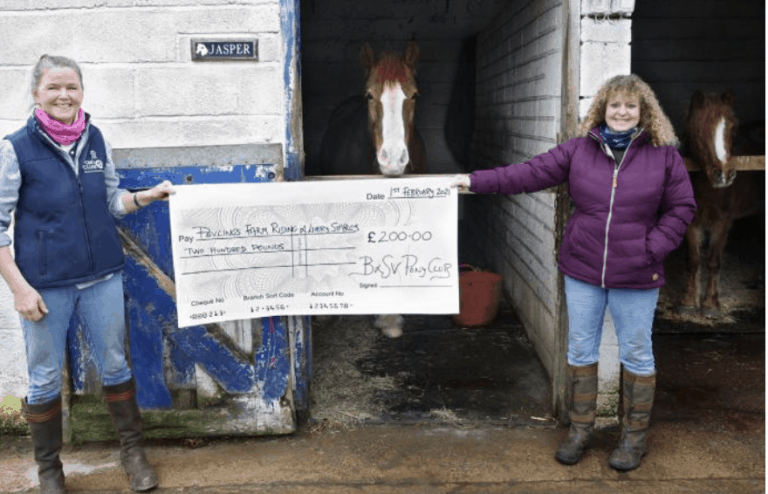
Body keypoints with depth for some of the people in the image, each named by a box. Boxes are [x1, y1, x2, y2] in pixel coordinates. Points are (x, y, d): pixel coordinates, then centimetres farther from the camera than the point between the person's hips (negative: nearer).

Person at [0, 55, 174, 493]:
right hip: (45, 284, -3)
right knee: (45, 379, 10)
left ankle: (133, 450, 30)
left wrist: (149, 196, -4)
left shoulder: (96, 140, 3)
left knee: (115, 365, 12)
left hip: (102, 277, 3)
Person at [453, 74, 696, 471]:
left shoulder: (664, 155, -2)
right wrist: (478, 181, -8)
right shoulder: (579, 149, 2)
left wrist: (652, 248, -10)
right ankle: (580, 429, 28)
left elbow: (681, 208, 2)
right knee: (580, 351, 11)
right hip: (582, 270, 2)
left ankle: (634, 436, 28)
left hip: (636, 276, -2)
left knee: (636, 355, 9)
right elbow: (532, 172, -2)